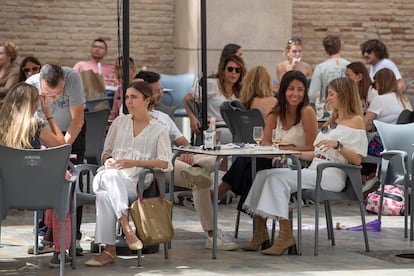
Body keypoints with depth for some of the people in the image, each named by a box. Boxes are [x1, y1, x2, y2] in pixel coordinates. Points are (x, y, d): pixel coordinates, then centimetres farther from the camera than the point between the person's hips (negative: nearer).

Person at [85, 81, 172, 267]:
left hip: (134, 183, -3)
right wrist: (107, 160, 0)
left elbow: (165, 163, -2)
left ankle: (109, 251, -40)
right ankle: (126, 228, -43)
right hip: (110, 178, 3)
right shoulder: (119, 122, 23)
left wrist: (134, 163, -13)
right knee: (109, 176, -38)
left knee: (105, 193, -37)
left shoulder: (158, 130, 11)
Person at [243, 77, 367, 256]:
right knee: (263, 174, -9)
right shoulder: (332, 121, 28)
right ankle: (260, 232, -13)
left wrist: (338, 145, -23)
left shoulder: (355, 121, 1)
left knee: (279, 178, -27)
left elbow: (356, 159, -9)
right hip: (314, 170, 9)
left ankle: (286, 236, -30)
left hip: (332, 175, -9)